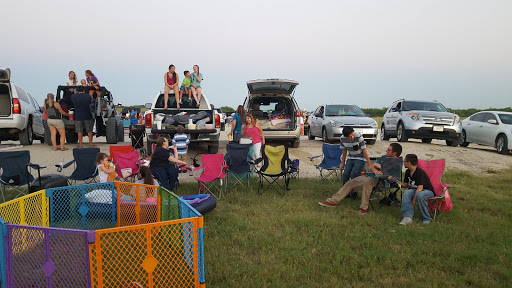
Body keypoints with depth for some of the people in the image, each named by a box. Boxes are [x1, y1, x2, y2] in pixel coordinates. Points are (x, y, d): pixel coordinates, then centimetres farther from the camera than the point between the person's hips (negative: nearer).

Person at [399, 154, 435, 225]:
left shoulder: (420, 172, -21)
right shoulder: (408, 172, 5)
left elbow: (420, 188, -28)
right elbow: (405, 185, 13)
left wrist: (414, 200, -31)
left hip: (427, 191, -6)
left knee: (420, 195, -41)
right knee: (406, 192, -26)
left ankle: (426, 218, -20)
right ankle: (408, 217, -35)